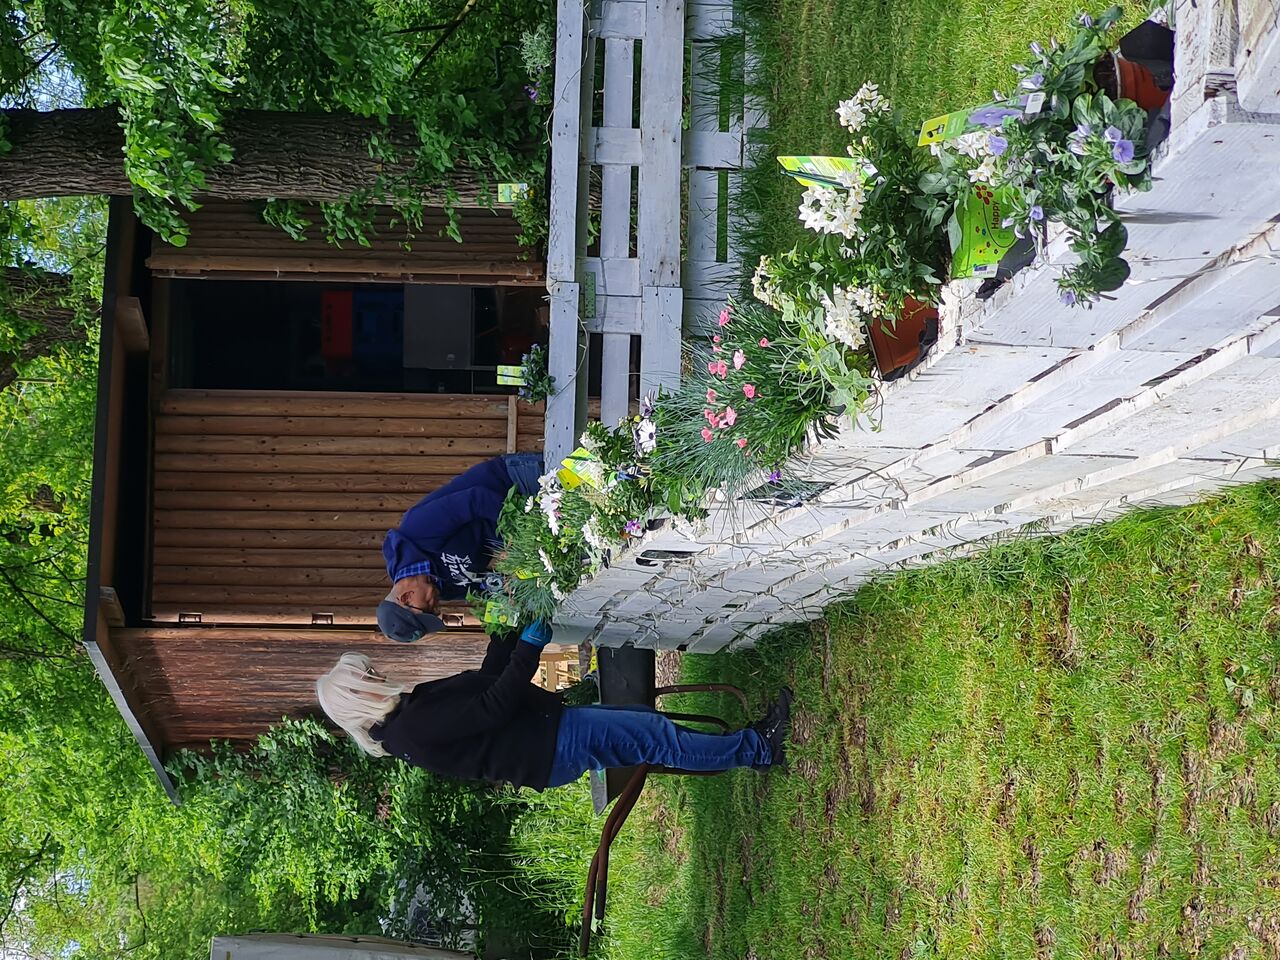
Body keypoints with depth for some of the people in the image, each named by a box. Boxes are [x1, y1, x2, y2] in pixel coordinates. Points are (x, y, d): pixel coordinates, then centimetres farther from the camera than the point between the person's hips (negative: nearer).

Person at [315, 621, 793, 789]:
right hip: (550, 747, -9)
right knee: (654, 737, -9)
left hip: (548, 722, 9)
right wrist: (531, 644, -21)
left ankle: (753, 745, 12)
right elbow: (494, 704, -24)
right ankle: (758, 749, 2)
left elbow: (488, 676, 16)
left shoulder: (413, 705, 11)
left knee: (646, 722, 6)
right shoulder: (413, 729, -20)